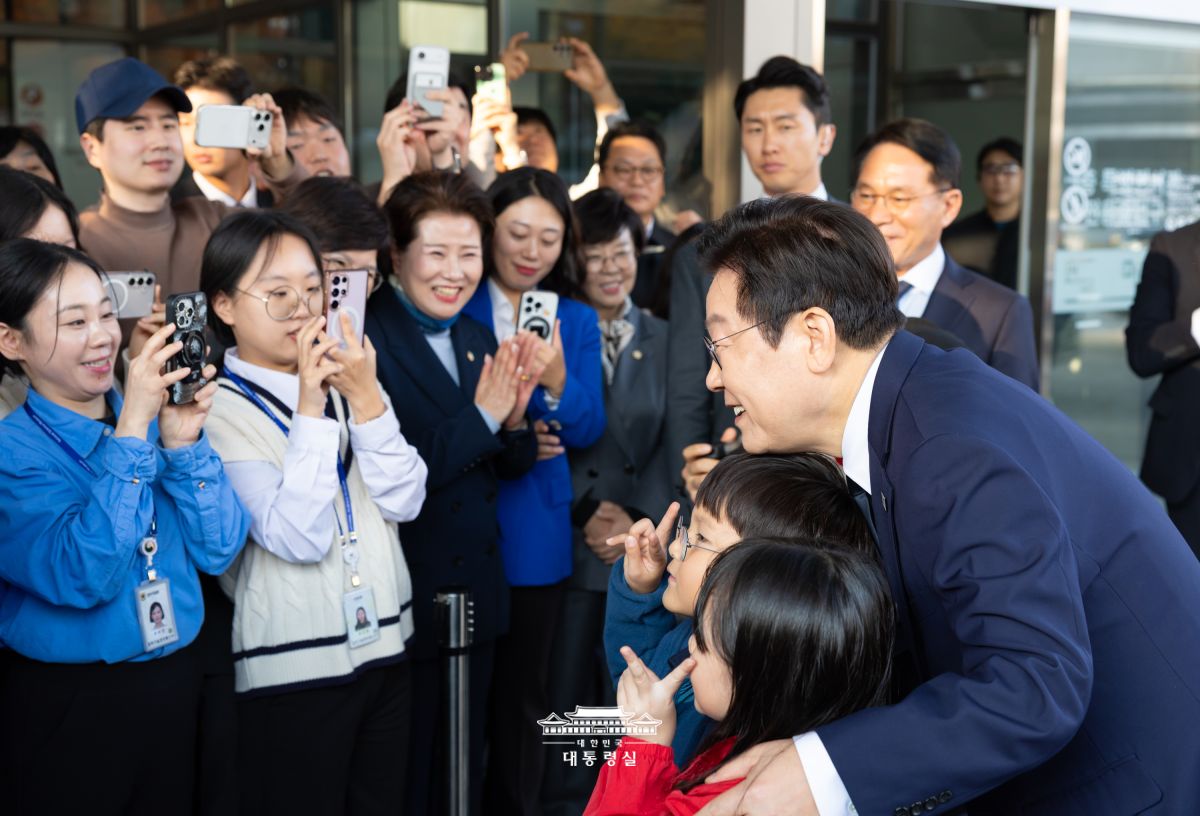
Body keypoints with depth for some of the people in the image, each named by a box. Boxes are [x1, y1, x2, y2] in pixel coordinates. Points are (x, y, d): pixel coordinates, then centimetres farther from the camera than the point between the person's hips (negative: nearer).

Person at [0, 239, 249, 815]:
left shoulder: (156, 417, 1)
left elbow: (219, 550, -2)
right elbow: (82, 577, -25)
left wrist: (182, 442, -15)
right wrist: (132, 430, -25)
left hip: (176, 687, 5)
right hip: (68, 705, -4)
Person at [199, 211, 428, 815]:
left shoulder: (343, 381, 5)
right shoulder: (222, 409, -11)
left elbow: (405, 500, -4)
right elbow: (298, 538, -20)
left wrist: (366, 398, -15)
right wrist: (309, 410, -21)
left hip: (384, 650, 5)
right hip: (293, 669, -5)